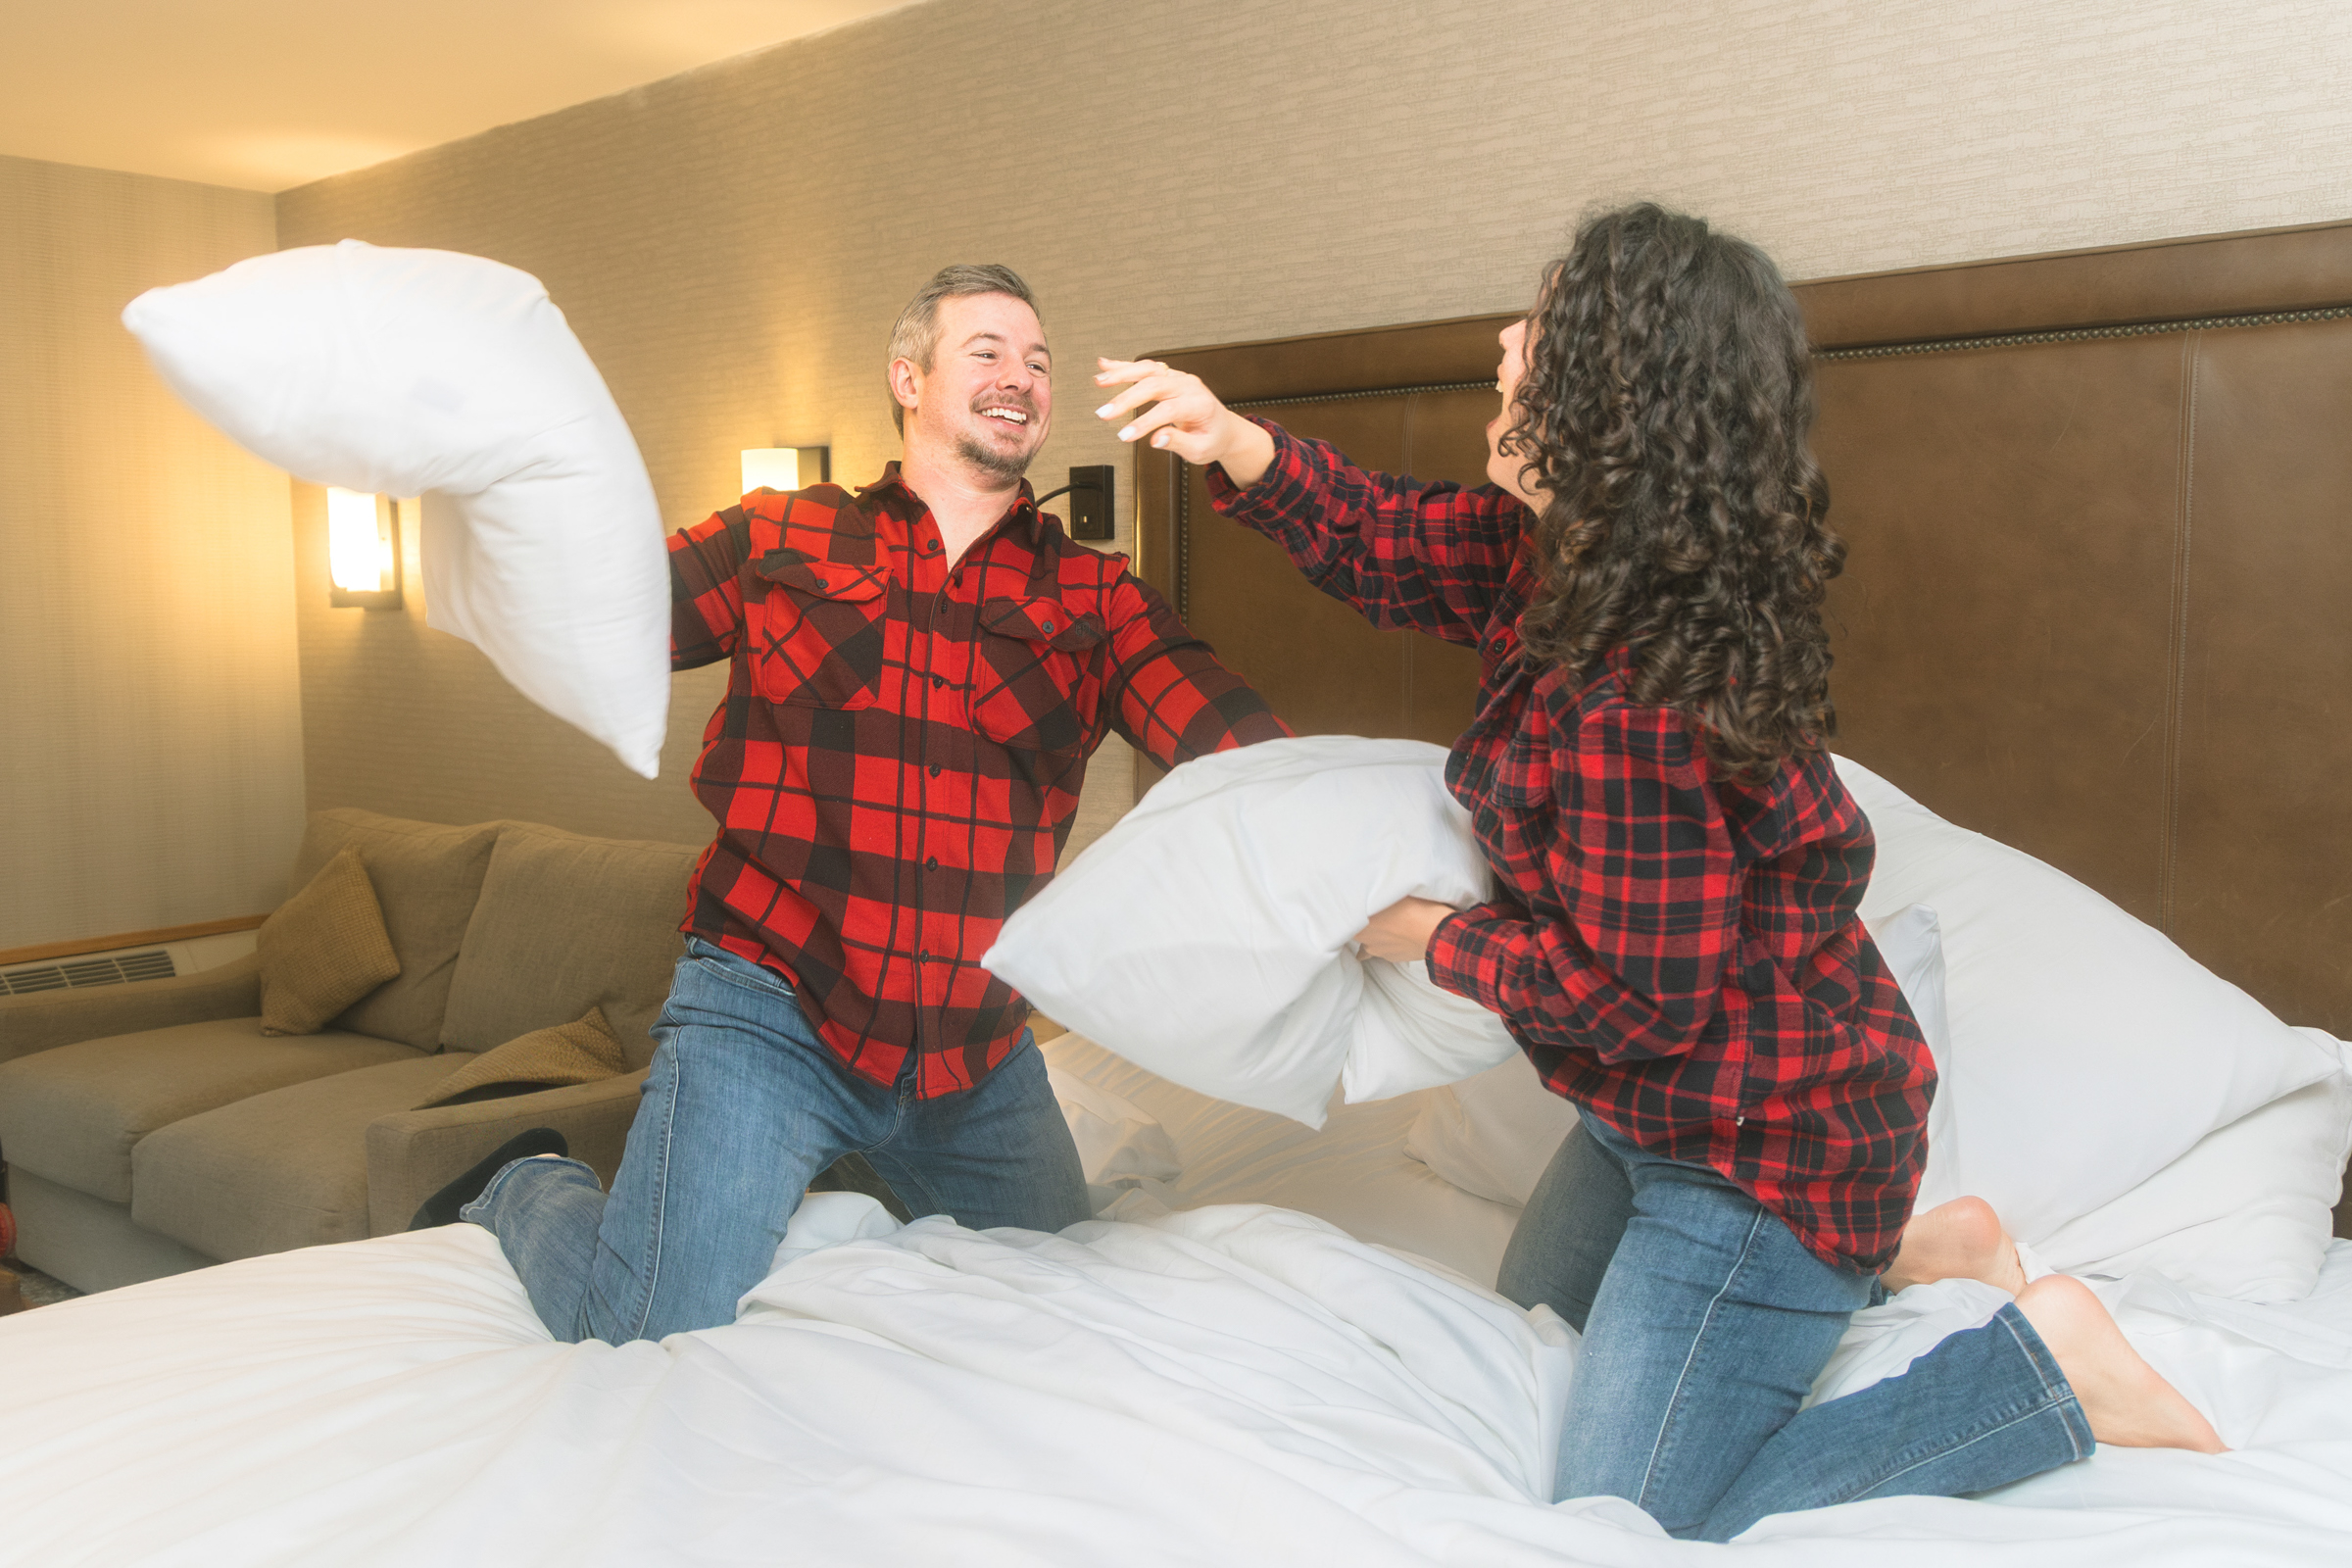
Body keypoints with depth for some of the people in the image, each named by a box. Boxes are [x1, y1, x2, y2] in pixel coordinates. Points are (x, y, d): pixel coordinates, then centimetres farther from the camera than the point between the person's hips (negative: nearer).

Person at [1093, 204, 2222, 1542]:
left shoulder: (1634, 703, -34)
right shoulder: (1572, 554, -6)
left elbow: (1637, 998, -27)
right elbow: (1398, 543, 7)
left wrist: (1438, 939, -12)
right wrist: (1240, 447, -10)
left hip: (1760, 1144, -10)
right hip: (1671, 1108, 10)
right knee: (1538, 1324, 32)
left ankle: (2042, 1366, 4)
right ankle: (1892, 1252, 31)